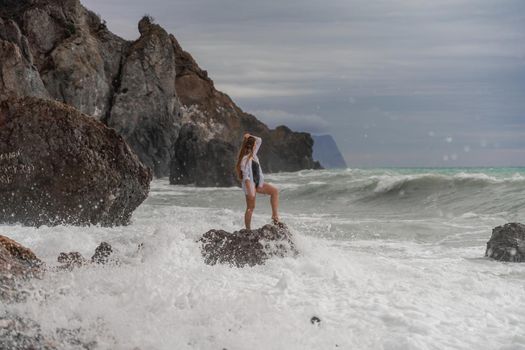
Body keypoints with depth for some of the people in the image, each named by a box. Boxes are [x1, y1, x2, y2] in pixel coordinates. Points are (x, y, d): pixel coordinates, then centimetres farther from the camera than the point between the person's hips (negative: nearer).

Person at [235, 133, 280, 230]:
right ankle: (248, 230, 7)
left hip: (258, 182, 9)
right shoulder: (245, 159, -21)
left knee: (274, 191, 2)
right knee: (251, 207, -2)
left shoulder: (253, 154, 4)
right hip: (250, 184, -9)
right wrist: (250, 191, -26)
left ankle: (275, 216, -1)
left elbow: (259, 140, 16)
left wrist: (251, 137, 1)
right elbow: (245, 176, -23)